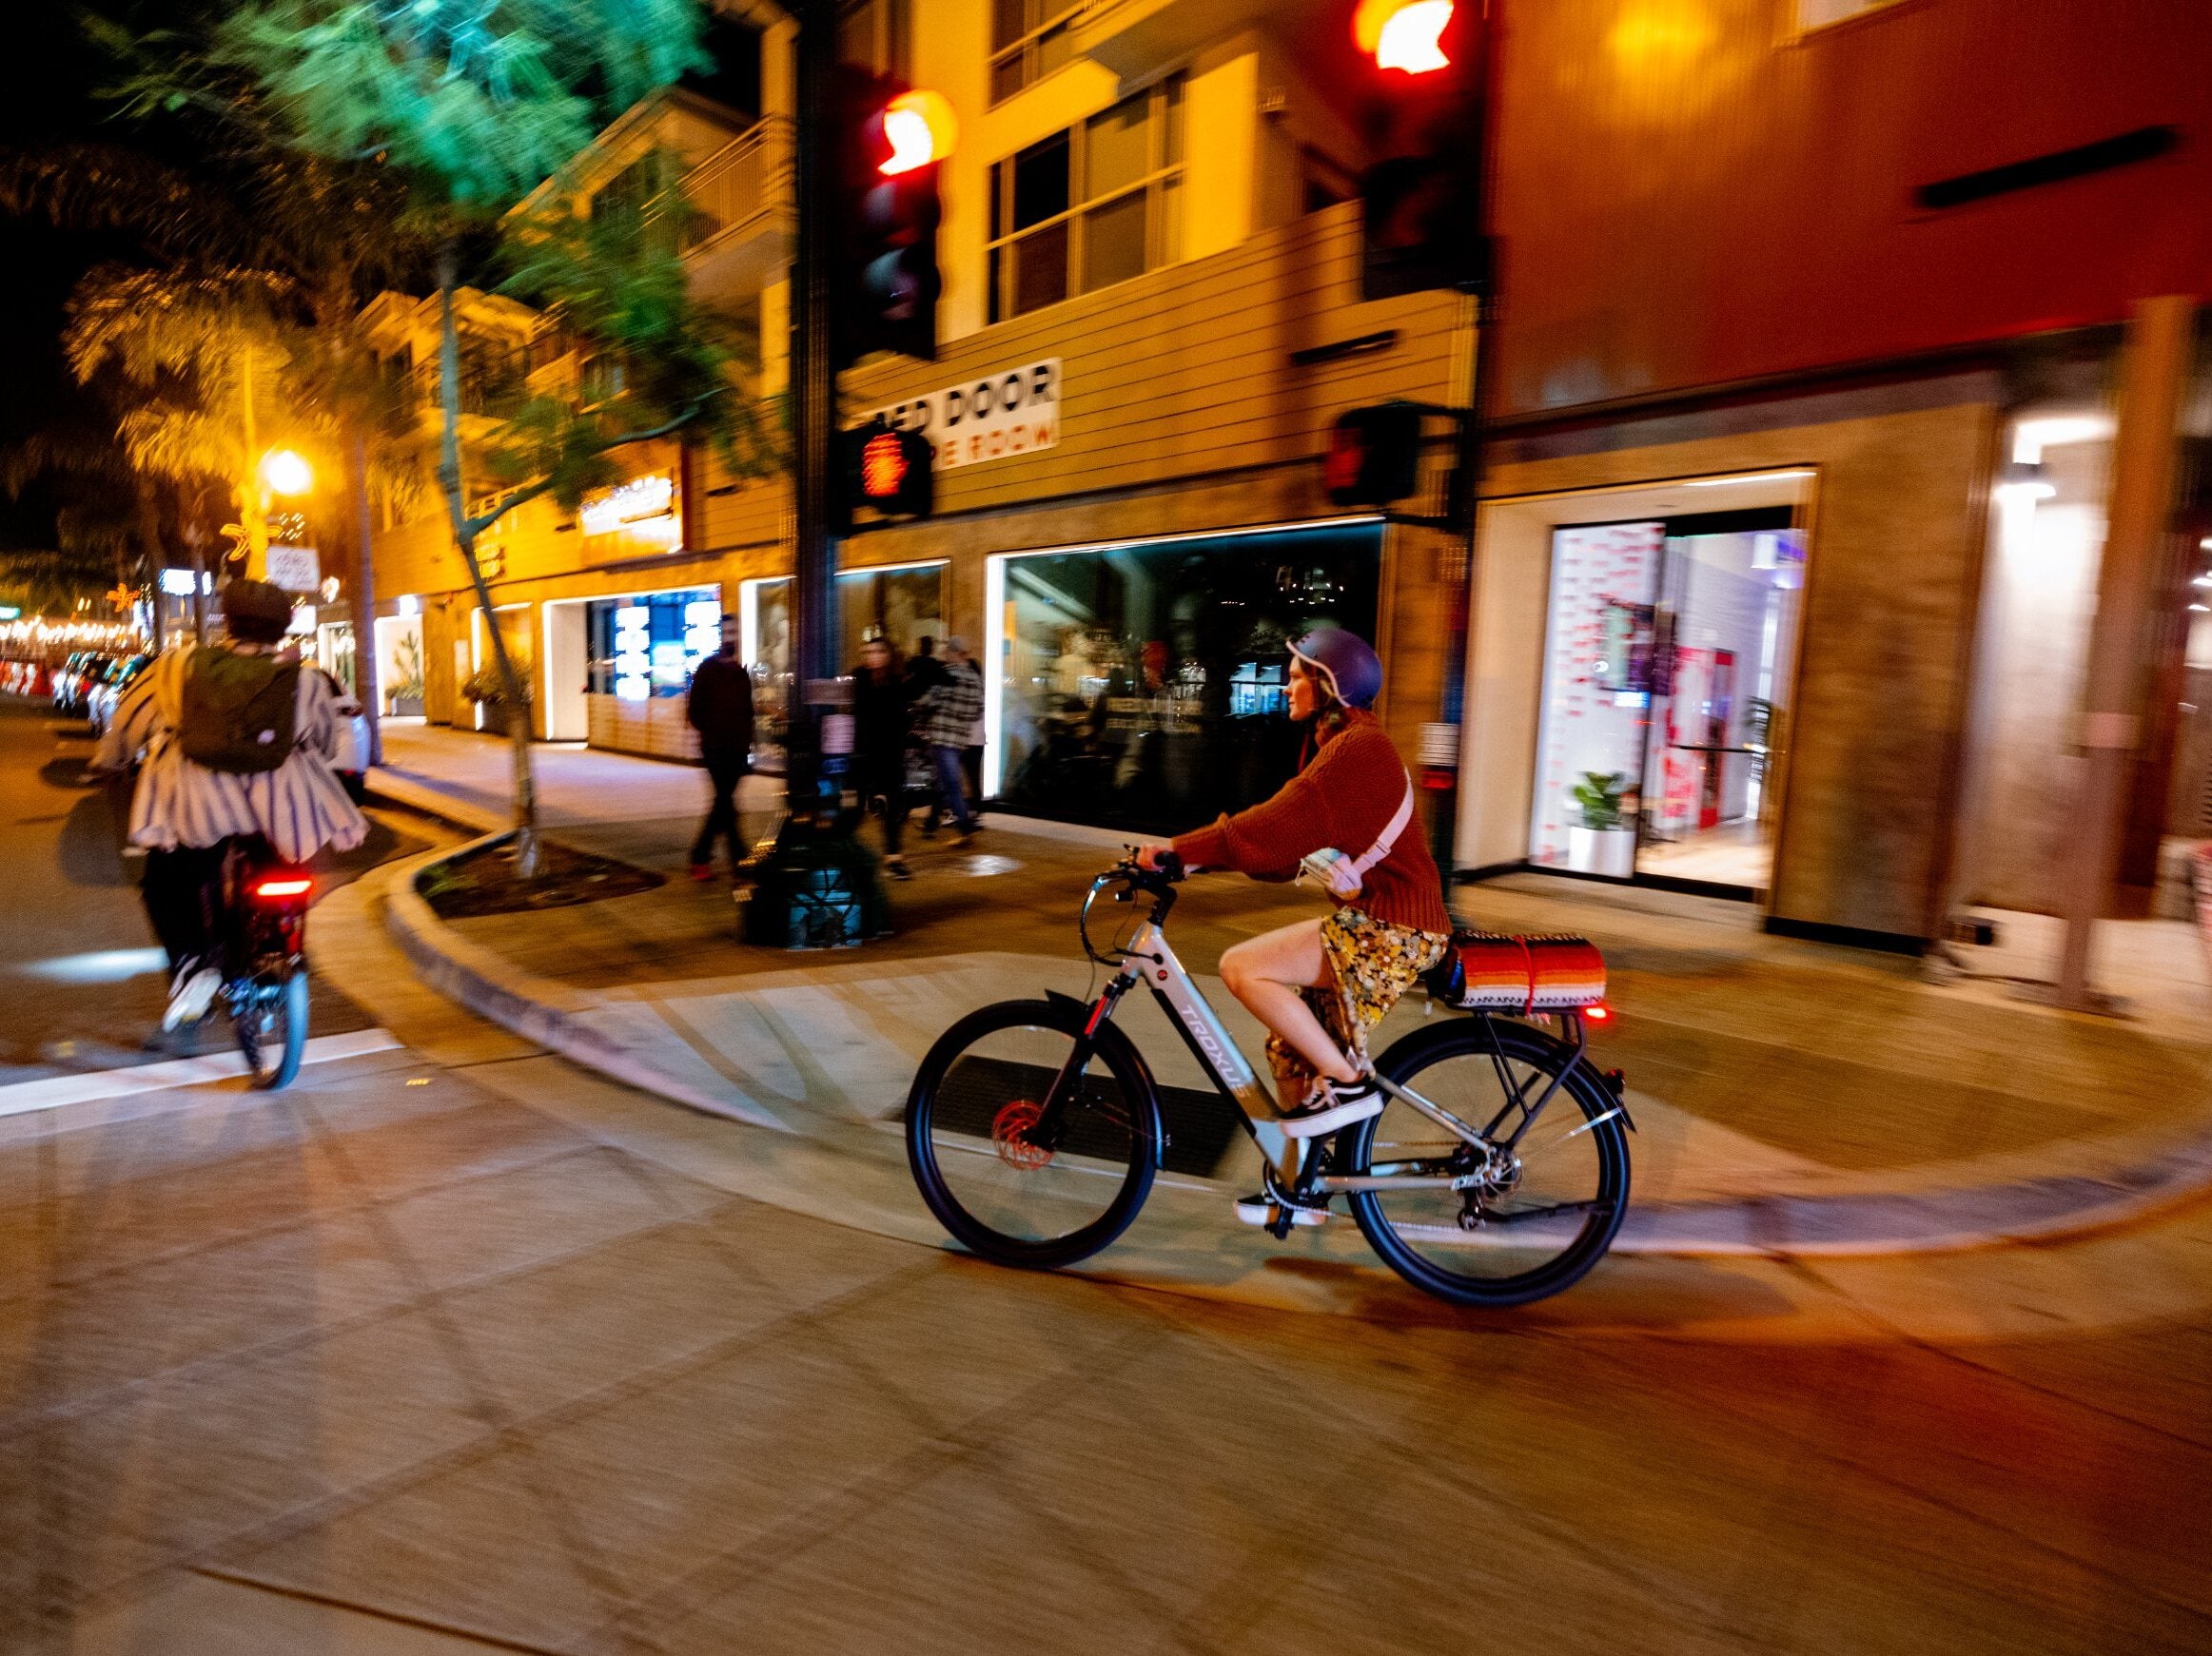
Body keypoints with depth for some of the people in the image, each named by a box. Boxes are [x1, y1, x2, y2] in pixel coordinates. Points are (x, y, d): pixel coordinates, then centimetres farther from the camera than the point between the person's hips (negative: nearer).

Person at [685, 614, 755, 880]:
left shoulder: (742, 673, 15)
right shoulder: (706, 670, 0)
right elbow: (694, 712, -2)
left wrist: (746, 742, 7)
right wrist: (712, 733, -9)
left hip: (738, 750, 5)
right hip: (715, 749, -5)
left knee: (722, 802, 8)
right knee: (726, 802, -9)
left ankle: (700, 857, 17)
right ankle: (739, 857, -5)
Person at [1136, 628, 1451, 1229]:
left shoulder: (1358, 747, -15)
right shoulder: (1337, 745, 17)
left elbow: (1279, 828, -25)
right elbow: (1291, 836, 13)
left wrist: (1181, 849, -22)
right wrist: (1194, 852, 1)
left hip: (1390, 930, -10)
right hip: (1375, 920, 10)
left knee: (1242, 967, -19)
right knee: (1292, 1046, 12)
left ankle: (1348, 1082, -6)